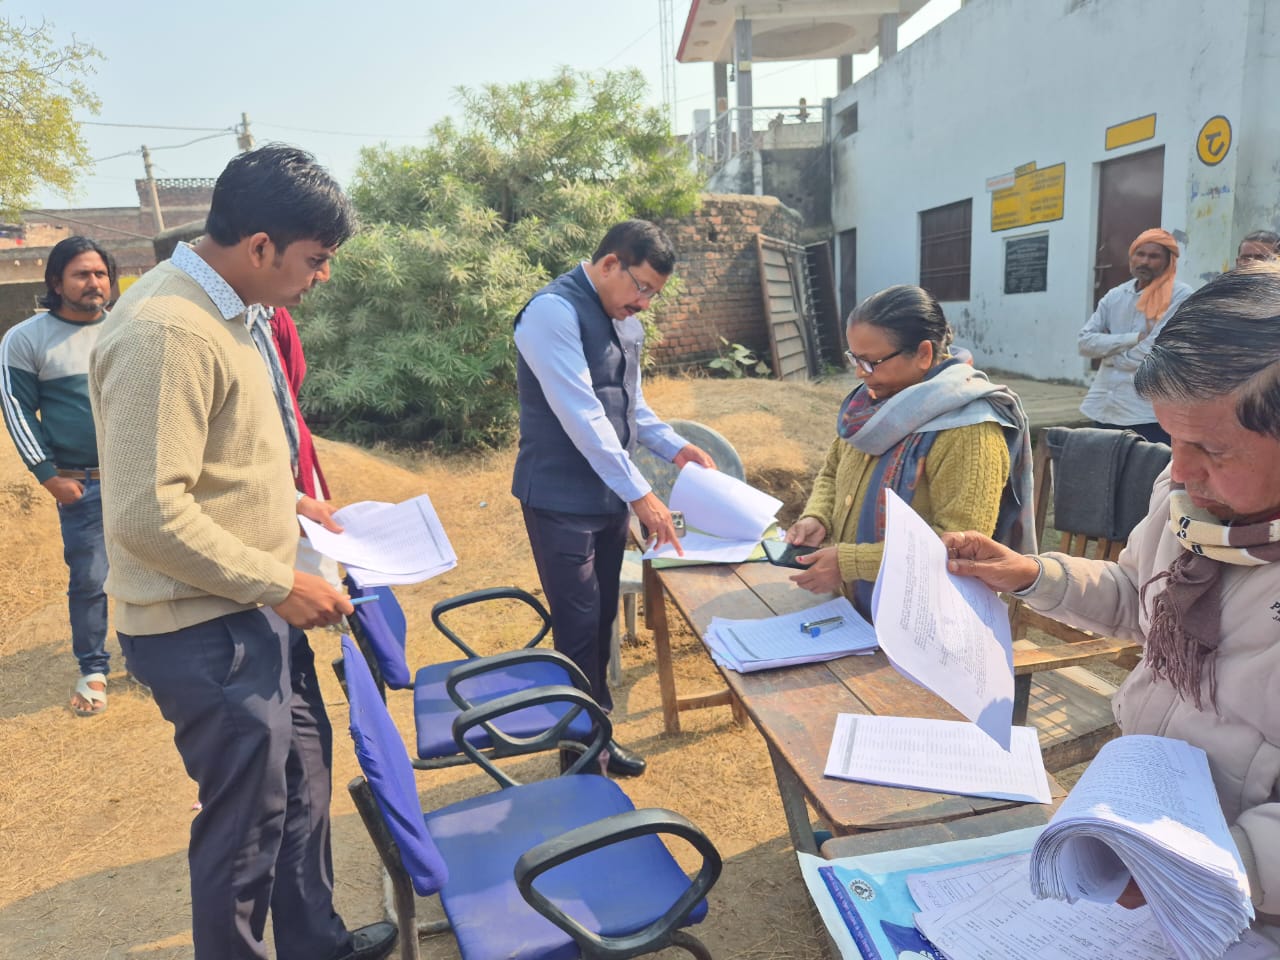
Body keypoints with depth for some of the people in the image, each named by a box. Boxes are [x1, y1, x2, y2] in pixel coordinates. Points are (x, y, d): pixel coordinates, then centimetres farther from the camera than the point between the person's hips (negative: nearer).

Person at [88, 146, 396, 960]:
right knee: (249, 814, 7)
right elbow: (148, 514, -26)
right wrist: (278, 584, -20)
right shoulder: (167, 332, -24)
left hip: (253, 608, 10)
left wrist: (287, 505, 10)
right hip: (208, 630, -10)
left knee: (303, 774, 22)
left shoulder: (222, 311, 8)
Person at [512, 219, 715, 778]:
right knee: (579, 627, -1)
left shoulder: (624, 319, 10)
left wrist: (674, 447, 3)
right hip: (561, 498, -8)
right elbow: (581, 415, -24)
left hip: (609, 494, 8)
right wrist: (640, 493, -24)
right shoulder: (554, 312, -17)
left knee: (602, 620, 15)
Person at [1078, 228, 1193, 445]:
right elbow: (1085, 342, 1)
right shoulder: (1114, 296, 11)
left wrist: (1110, 351, -1)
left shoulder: (1180, 296, -5)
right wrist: (1134, 338, -10)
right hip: (1104, 410, 6)